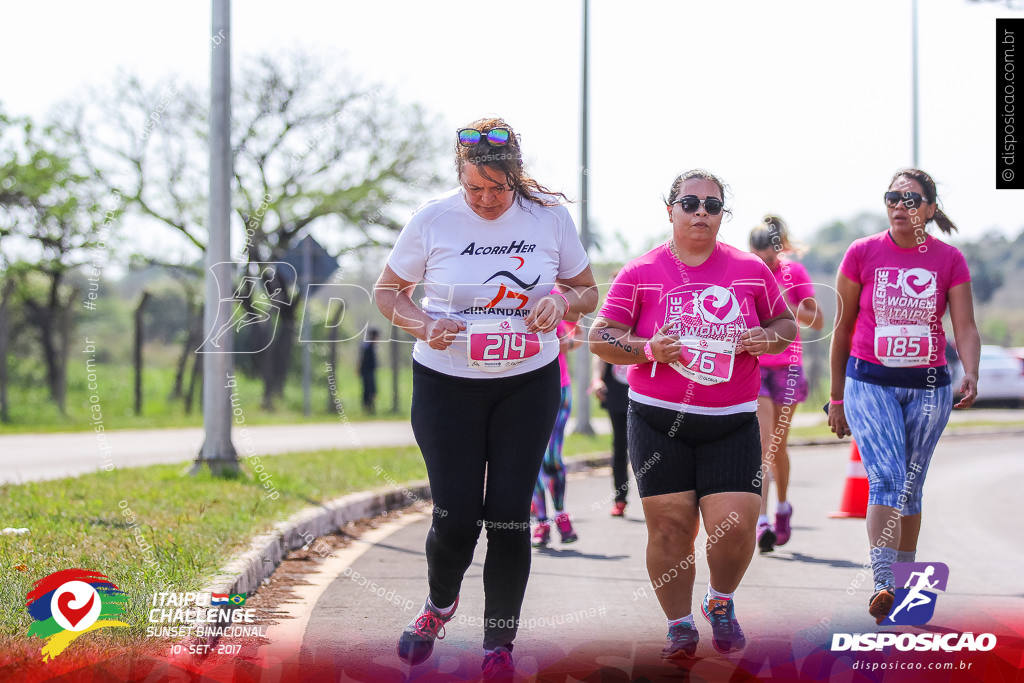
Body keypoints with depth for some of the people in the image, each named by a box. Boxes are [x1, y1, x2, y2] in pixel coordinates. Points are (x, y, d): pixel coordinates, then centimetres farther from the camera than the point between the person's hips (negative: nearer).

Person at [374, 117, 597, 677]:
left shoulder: (548, 215, -5)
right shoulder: (432, 219, -8)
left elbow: (587, 291, 8)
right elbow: (387, 290, 4)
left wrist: (561, 302, -15)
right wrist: (423, 326, -16)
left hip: (528, 383, 1)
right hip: (447, 384, -1)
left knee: (508, 515, -2)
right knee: (456, 515, -4)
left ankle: (499, 645, 12)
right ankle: (439, 605, 29)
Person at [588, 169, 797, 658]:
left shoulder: (751, 270, 7)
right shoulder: (640, 273, 1)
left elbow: (786, 324, 18)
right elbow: (599, 338, 1)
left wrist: (767, 338, -5)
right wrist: (649, 350, -16)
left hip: (732, 422, 1)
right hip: (659, 421, -1)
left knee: (735, 526, -9)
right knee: (670, 529, -1)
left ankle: (721, 602, 20)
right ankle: (680, 625, 16)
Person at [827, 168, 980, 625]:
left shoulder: (949, 260, 1)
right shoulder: (862, 253, -1)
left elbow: (965, 327, -3)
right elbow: (843, 328, 5)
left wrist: (970, 374, -23)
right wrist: (837, 397, 7)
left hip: (928, 386, 2)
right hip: (869, 382, -2)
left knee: (911, 488, 10)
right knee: (886, 479, -18)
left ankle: (905, 583, 22)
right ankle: (882, 587, -26)